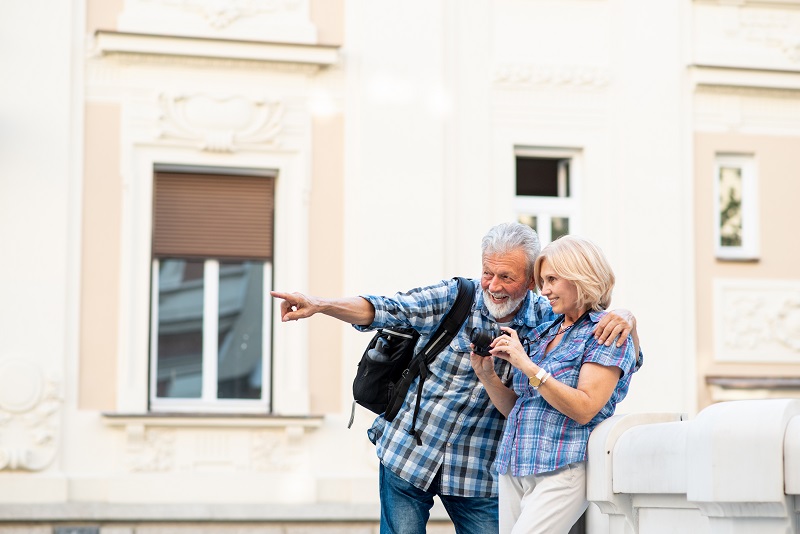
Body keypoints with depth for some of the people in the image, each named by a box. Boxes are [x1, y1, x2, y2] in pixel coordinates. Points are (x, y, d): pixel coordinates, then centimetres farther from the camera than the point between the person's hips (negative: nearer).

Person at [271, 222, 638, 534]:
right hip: (407, 453, -1)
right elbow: (385, 310, -15)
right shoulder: (453, 298, -9)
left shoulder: (545, 319, -2)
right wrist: (319, 305, -30)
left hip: (478, 474, 2)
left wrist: (623, 318, -20)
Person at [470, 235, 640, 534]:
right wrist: (487, 375, 3)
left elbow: (584, 410, -15)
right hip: (513, 469, 7)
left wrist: (527, 366, -16)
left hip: (562, 471, -7)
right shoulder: (543, 332, 17)